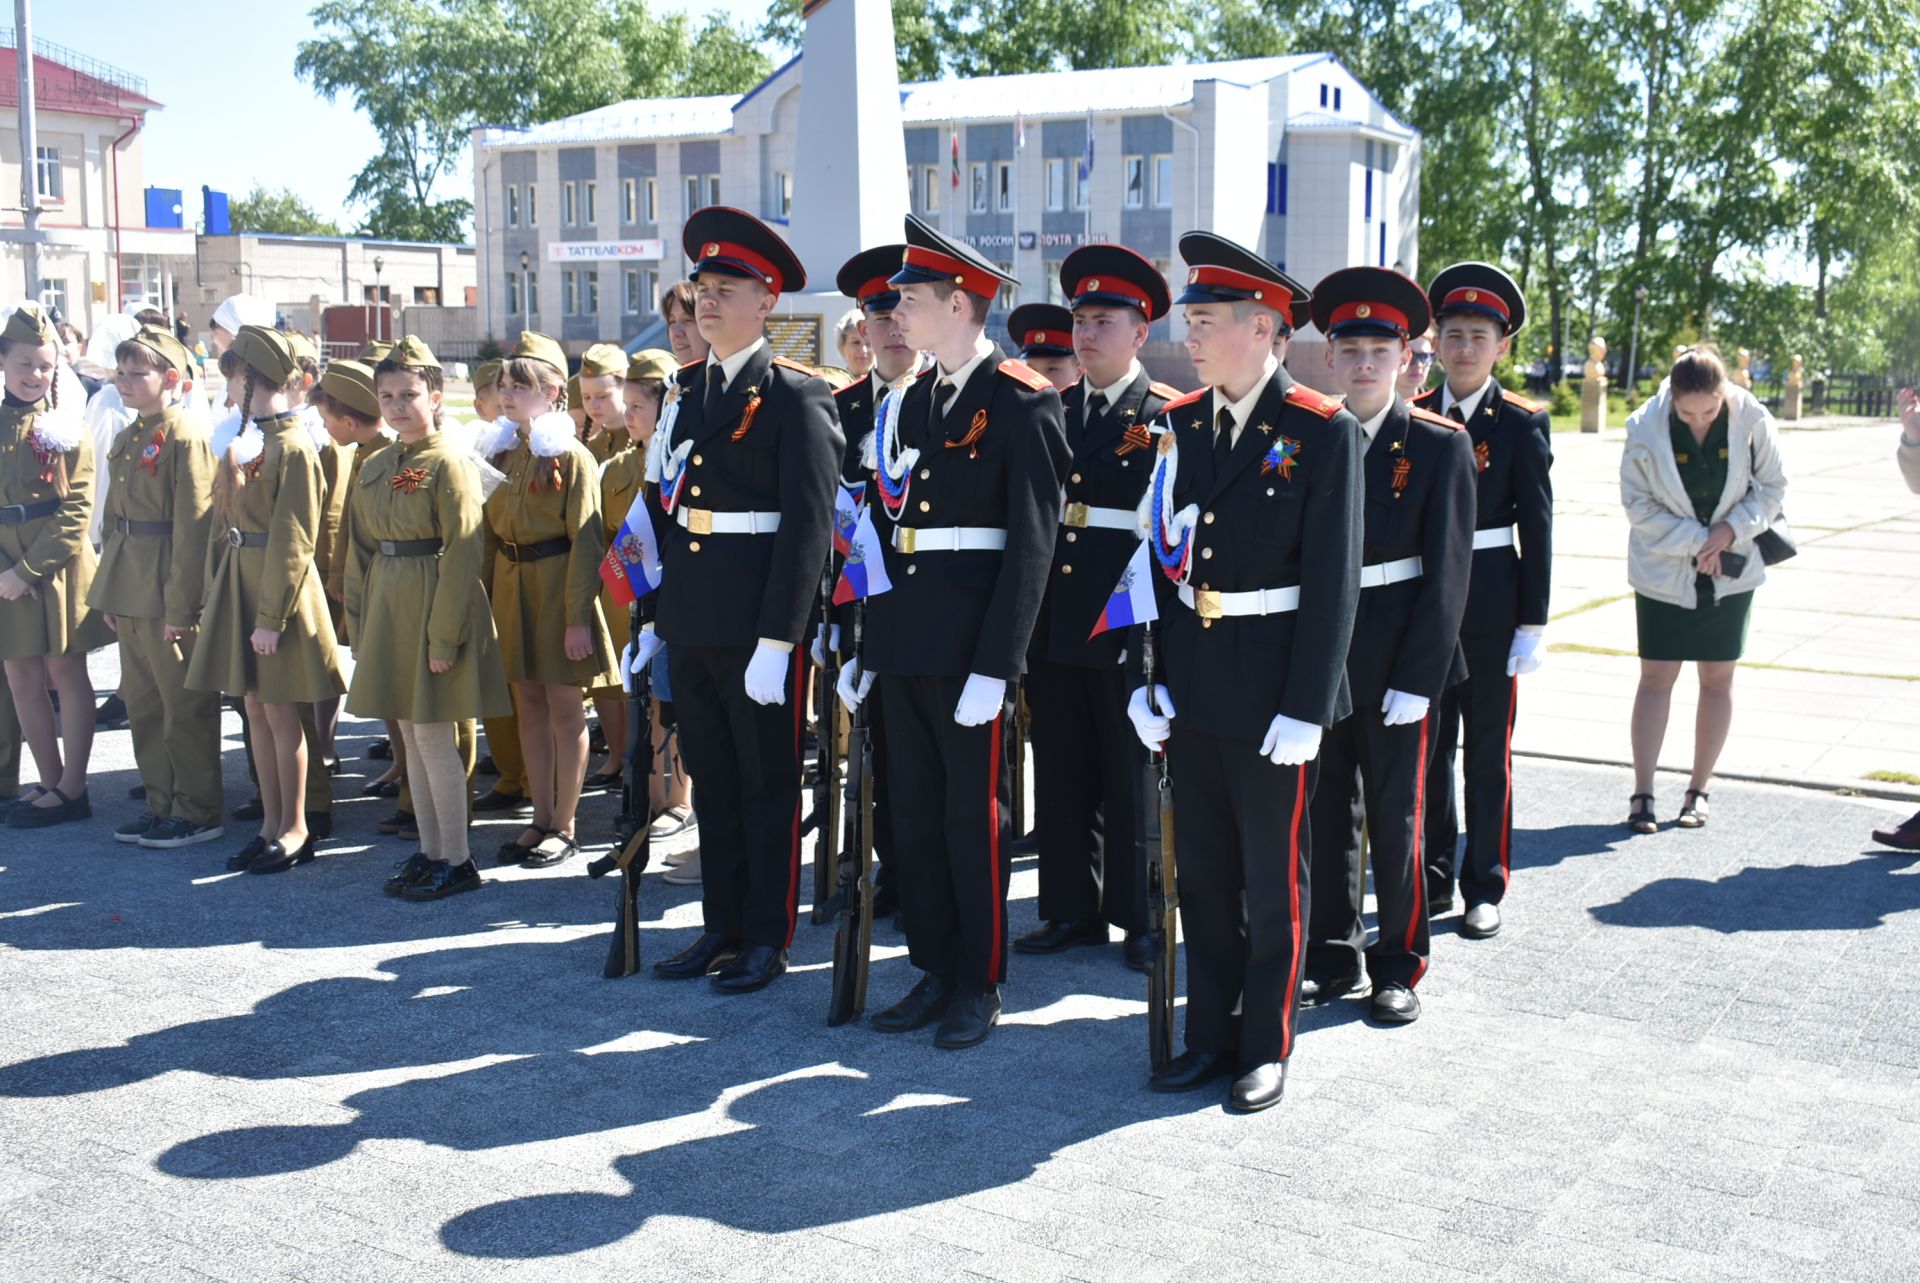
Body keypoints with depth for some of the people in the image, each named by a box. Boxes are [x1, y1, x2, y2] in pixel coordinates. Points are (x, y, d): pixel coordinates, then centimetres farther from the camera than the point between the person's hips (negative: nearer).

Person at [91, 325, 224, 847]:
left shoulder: (185, 439, -14)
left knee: (185, 707, 1)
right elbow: (116, 516, 16)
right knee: (143, 705, 15)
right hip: (129, 596, 9)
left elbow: (193, 530, -17)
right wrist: (111, 594, 12)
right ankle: (161, 804, 26)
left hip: (168, 597, -9)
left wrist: (180, 609, -18)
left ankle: (199, 814, 11)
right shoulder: (128, 438, 13)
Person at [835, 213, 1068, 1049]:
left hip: (971, 647, -7)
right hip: (903, 645, 7)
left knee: (975, 819, 3)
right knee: (914, 814, 12)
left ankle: (980, 986, 17)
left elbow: (1032, 544, -14)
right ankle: (934, 972, 25)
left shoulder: (1023, 403, -9)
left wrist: (994, 666, -18)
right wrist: (863, 644, 13)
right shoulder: (914, 402, 13)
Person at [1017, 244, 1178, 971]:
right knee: (1060, 774, 11)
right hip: (1052, 622, 5)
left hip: (1124, 625, -5)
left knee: (1130, 777, 3)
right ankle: (1073, 909, 23)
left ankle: (1141, 918, 15)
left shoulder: (1167, 416, -4)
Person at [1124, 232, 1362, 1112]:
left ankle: (1266, 1046, 21)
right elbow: (1162, 556, 7)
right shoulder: (1181, 425, 7)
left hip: (1272, 690, -5)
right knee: (1201, 871, 13)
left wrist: (1305, 709, -15)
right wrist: (1150, 678, 1)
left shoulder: (1323, 432, -10)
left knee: (1274, 876, 7)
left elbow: (1332, 580, -12)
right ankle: (1211, 1033, 27)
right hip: (1191, 685, 6)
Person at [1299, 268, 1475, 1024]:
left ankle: (1399, 965, 19)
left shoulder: (1440, 446, -4)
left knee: (1396, 816, 6)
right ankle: (1331, 957, 24)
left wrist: (1417, 677, -13)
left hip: (1397, 661, -3)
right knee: (1325, 811, 11)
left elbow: (1448, 571, -8)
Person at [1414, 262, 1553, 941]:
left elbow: (1537, 527, -4)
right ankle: (1433, 880, 21)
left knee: (1488, 751, 5)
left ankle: (1485, 887, 16)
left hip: (1490, 601, -3)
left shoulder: (1523, 422, -3)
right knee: (1426, 745, 9)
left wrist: (1533, 623, -8)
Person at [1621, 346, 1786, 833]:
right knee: (1656, 678, -1)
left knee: (1717, 679, 6)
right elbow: (1638, 504, -11)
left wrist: (1731, 530, -17)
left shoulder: (1752, 421, -13)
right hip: (1663, 570, -1)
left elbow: (1772, 488, -2)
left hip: (1730, 570, 2)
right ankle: (1642, 793, 4)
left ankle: (1698, 791, 18)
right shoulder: (1646, 427, -16)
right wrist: (1696, 542, -17)